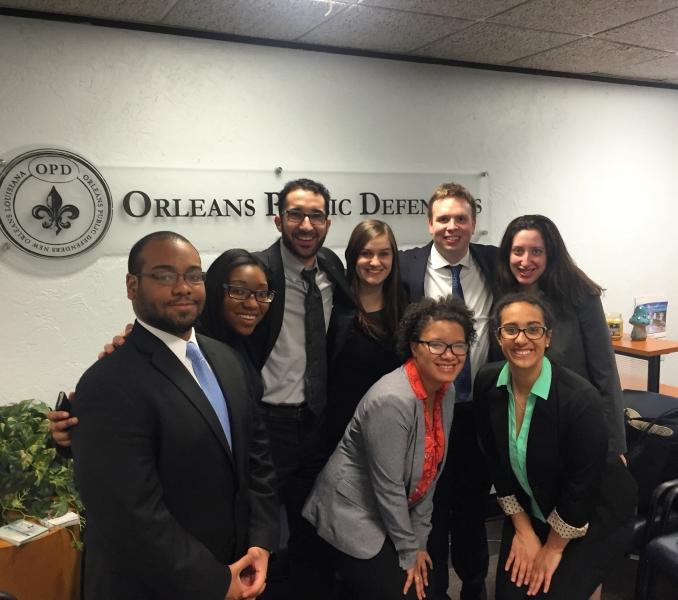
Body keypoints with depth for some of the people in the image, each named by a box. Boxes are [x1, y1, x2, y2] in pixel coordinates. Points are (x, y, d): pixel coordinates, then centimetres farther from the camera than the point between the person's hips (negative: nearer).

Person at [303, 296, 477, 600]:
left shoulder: (446, 392, -4)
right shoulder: (391, 400, -29)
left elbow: (430, 470, 2)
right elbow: (388, 486, -22)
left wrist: (419, 538, 4)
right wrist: (408, 551, -10)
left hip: (396, 514, 8)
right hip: (353, 518, -7)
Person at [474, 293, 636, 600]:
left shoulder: (580, 398, -30)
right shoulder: (487, 383, -14)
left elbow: (582, 488, -21)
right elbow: (497, 462, -4)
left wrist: (553, 549, -10)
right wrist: (522, 530, -1)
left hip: (594, 517, -4)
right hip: (530, 510, 4)